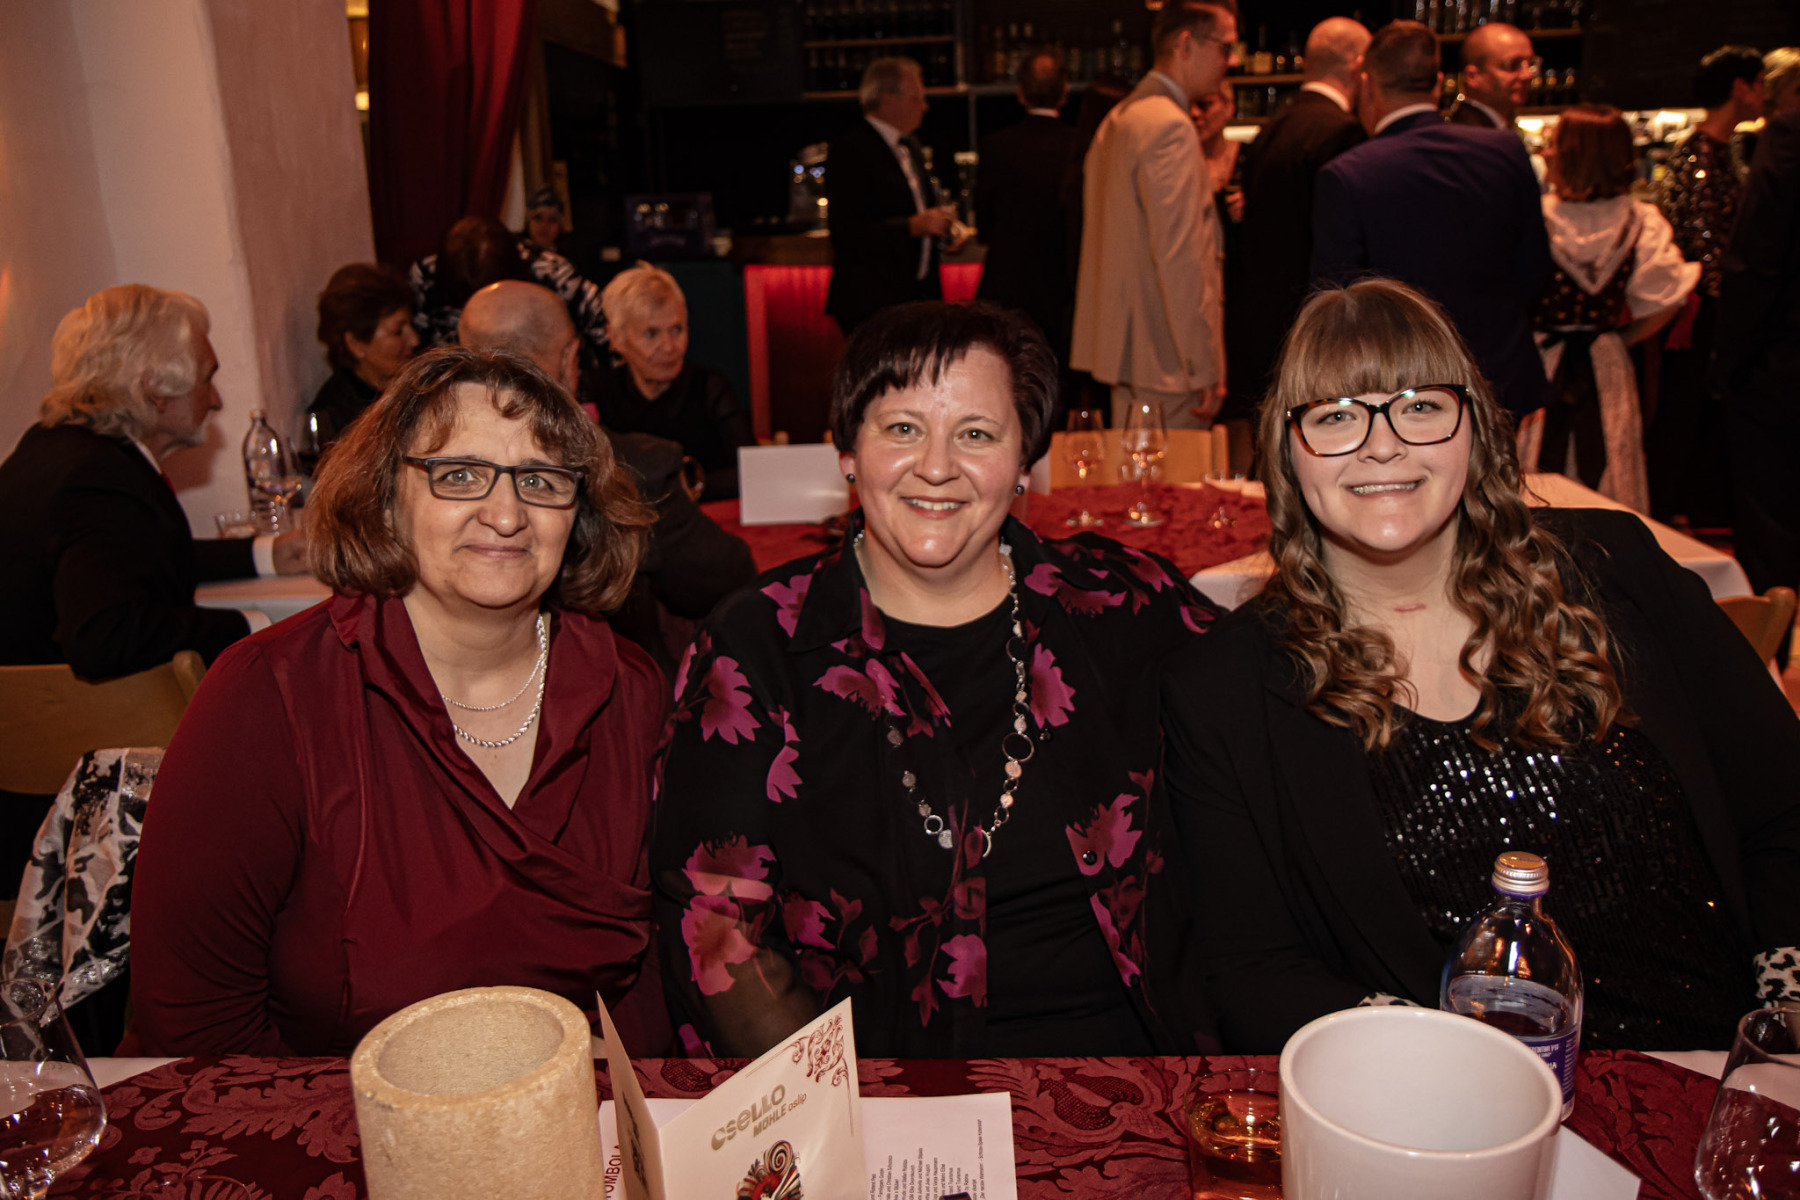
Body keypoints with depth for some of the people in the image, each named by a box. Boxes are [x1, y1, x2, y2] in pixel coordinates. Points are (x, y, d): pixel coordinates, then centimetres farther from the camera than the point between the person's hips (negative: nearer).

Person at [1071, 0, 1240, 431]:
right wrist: (1205, 368, -19)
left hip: (1123, 346, 10)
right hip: (1166, 361, -10)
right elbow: (1178, 257, -21)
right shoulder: (1169, 126, -15)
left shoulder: (1117, 118, 17)